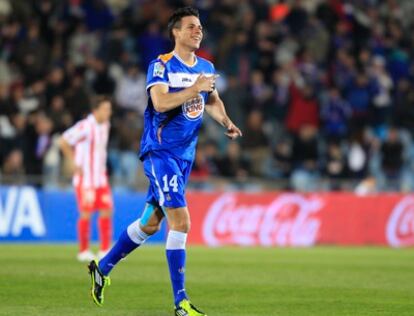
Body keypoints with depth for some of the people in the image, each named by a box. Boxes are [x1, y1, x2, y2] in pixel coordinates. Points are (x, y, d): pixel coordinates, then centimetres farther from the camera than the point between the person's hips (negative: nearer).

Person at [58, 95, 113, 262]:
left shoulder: (105, 125, 10)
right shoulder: (85, 126, -16)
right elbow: (62, 142, -15)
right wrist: (73, 163, -13)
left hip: (101, 177, 7)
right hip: (85, 178, -7)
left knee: (106, 211, 0)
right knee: (86, 213, -5)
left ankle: (105, 250, 6)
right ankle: (84, 251, 5)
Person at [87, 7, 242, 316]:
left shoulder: (206, 68, 10)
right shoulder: (161, 66, -10)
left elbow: (212, 100, 25)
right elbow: (160, 102, -24)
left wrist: (226, 122, 7)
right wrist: (196, 88, -29)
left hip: (186, 154, 8)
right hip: (160, 151, -8)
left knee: (150, 223, 14)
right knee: (181, 222, -16)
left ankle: (102, 268, 33)